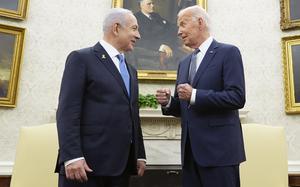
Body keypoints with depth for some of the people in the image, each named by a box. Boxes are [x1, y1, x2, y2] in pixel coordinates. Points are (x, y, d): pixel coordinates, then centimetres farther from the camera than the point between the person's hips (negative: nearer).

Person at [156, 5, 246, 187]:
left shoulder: (228, 52, -3)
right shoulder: (184, 63, 17)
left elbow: (237, 97, -15)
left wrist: (195, 95, -18)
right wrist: (168, 102, -2)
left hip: (219, 148, -6)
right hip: (191, 149, 6)